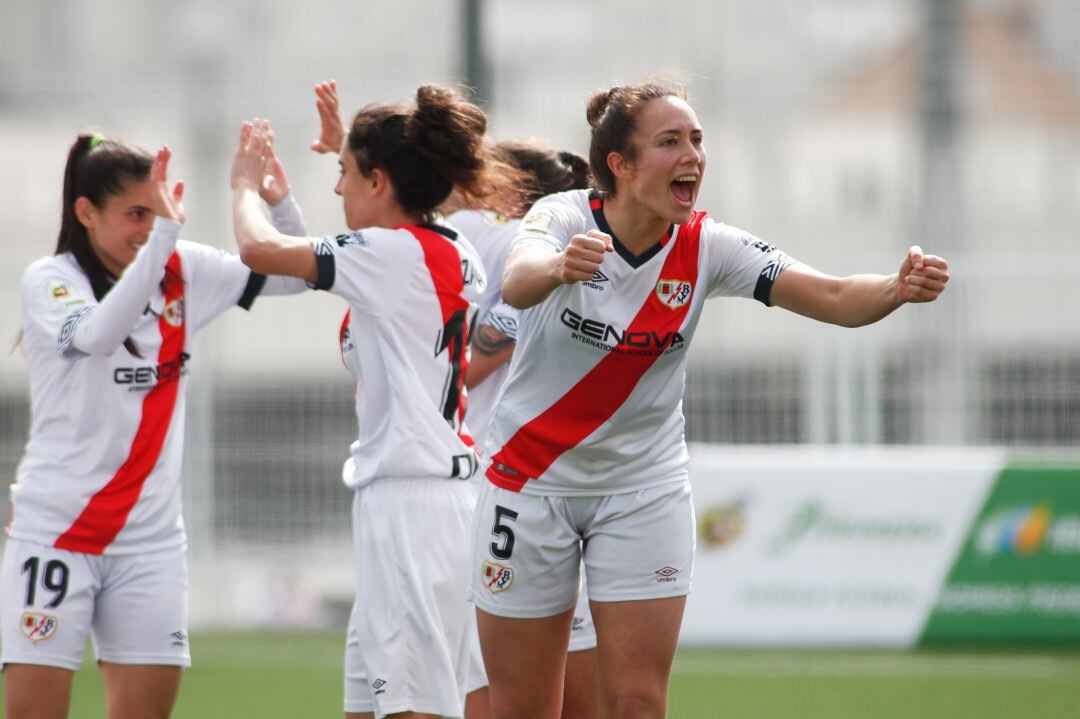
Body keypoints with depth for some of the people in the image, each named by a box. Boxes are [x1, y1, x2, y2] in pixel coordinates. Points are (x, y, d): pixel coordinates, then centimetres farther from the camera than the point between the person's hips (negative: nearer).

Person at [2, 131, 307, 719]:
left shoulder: (181, 272, 5)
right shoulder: (48, 281, -8)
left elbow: (293, 274, 9)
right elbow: (99, 334, -30)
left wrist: (279, 203, -11)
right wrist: (165, 232, -35)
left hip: (150, 534, 4)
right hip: (54, 532, -4)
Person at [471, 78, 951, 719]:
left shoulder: (708, 247, -10)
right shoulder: (564, 218, -17)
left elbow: (836, 298, -20)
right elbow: (516, 282, -40)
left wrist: (898, 288, -43)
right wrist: (558, 268, -64)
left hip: (645, 490, 2)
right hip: (531, 480, -2)